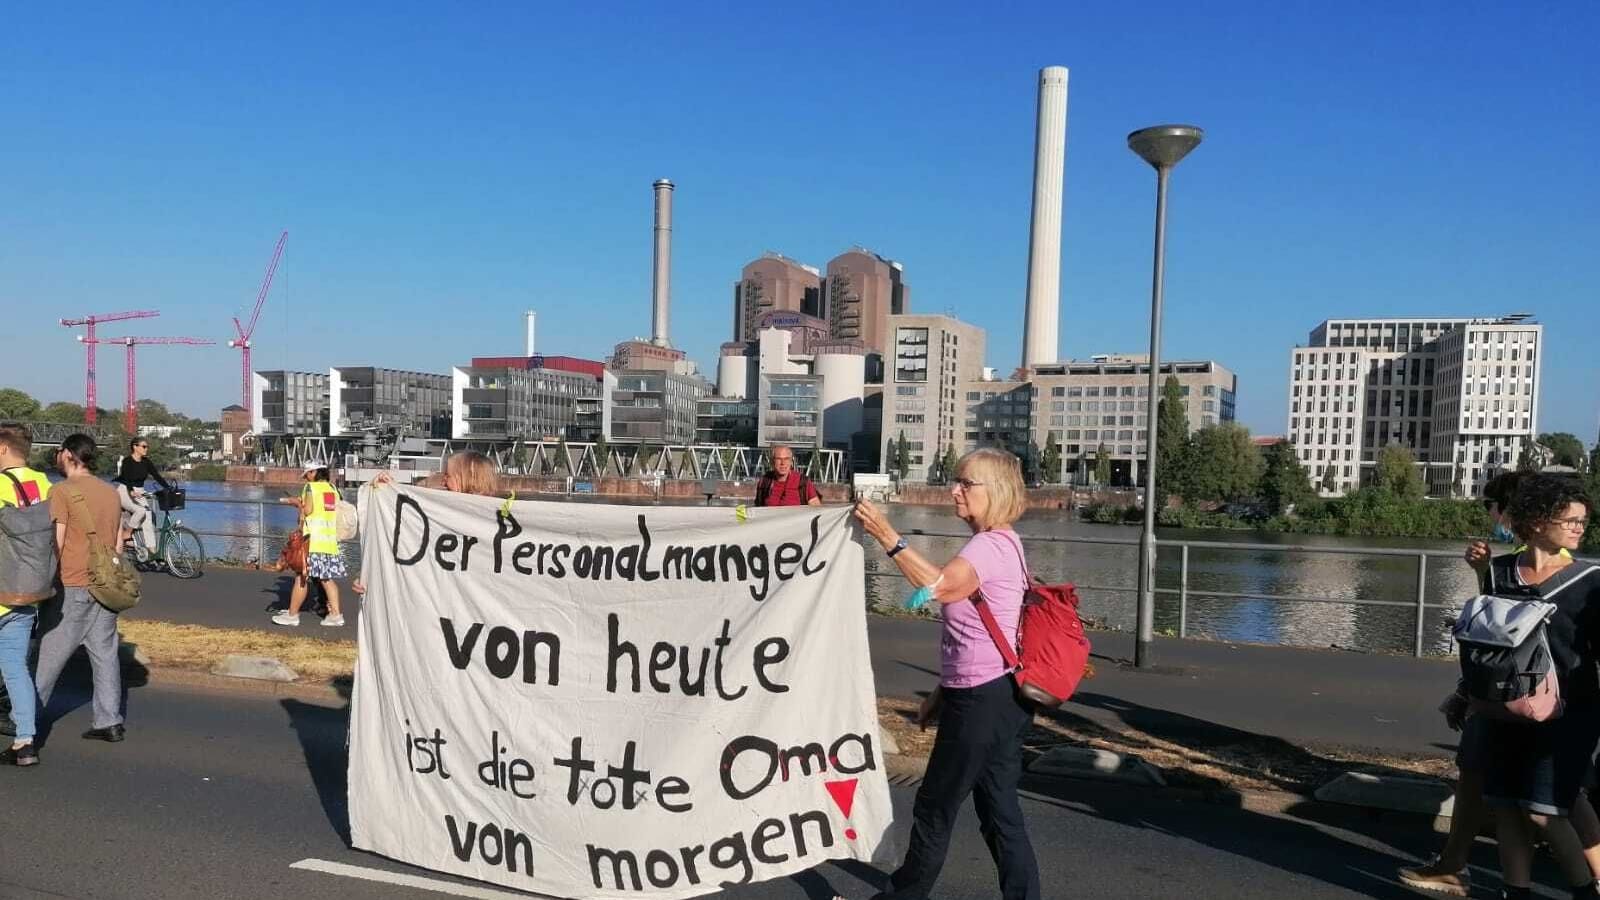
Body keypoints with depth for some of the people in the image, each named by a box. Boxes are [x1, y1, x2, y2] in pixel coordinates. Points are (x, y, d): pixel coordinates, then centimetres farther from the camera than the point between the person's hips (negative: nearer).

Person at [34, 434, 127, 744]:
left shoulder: (62, 492, -9)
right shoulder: (111, 493, 13)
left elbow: (56, 543, -12)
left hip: (73, 587, -6)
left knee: (49, 654, 4)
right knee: (105, 654, 7)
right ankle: (110, 722, 7)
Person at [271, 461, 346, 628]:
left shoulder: (311, 487, -5)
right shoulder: (333, 489, 13)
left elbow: (307, 510, -14)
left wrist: (297, 503, 7)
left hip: (312, 540, -6)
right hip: (330, 540, 6)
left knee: (302, 577, 0)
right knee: (327, 578, 9)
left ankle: (292, 614, 5)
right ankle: (335, 614, 4)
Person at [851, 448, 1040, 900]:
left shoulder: (992, 545, -18)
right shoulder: (994, 544, 16)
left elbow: (939, 586, -36)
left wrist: (886, 535, -33)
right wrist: (942, 690, 21)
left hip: (984, 699, -10)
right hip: (996, 694, 10)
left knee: (935, 808, 5)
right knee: (999, 808, 13)